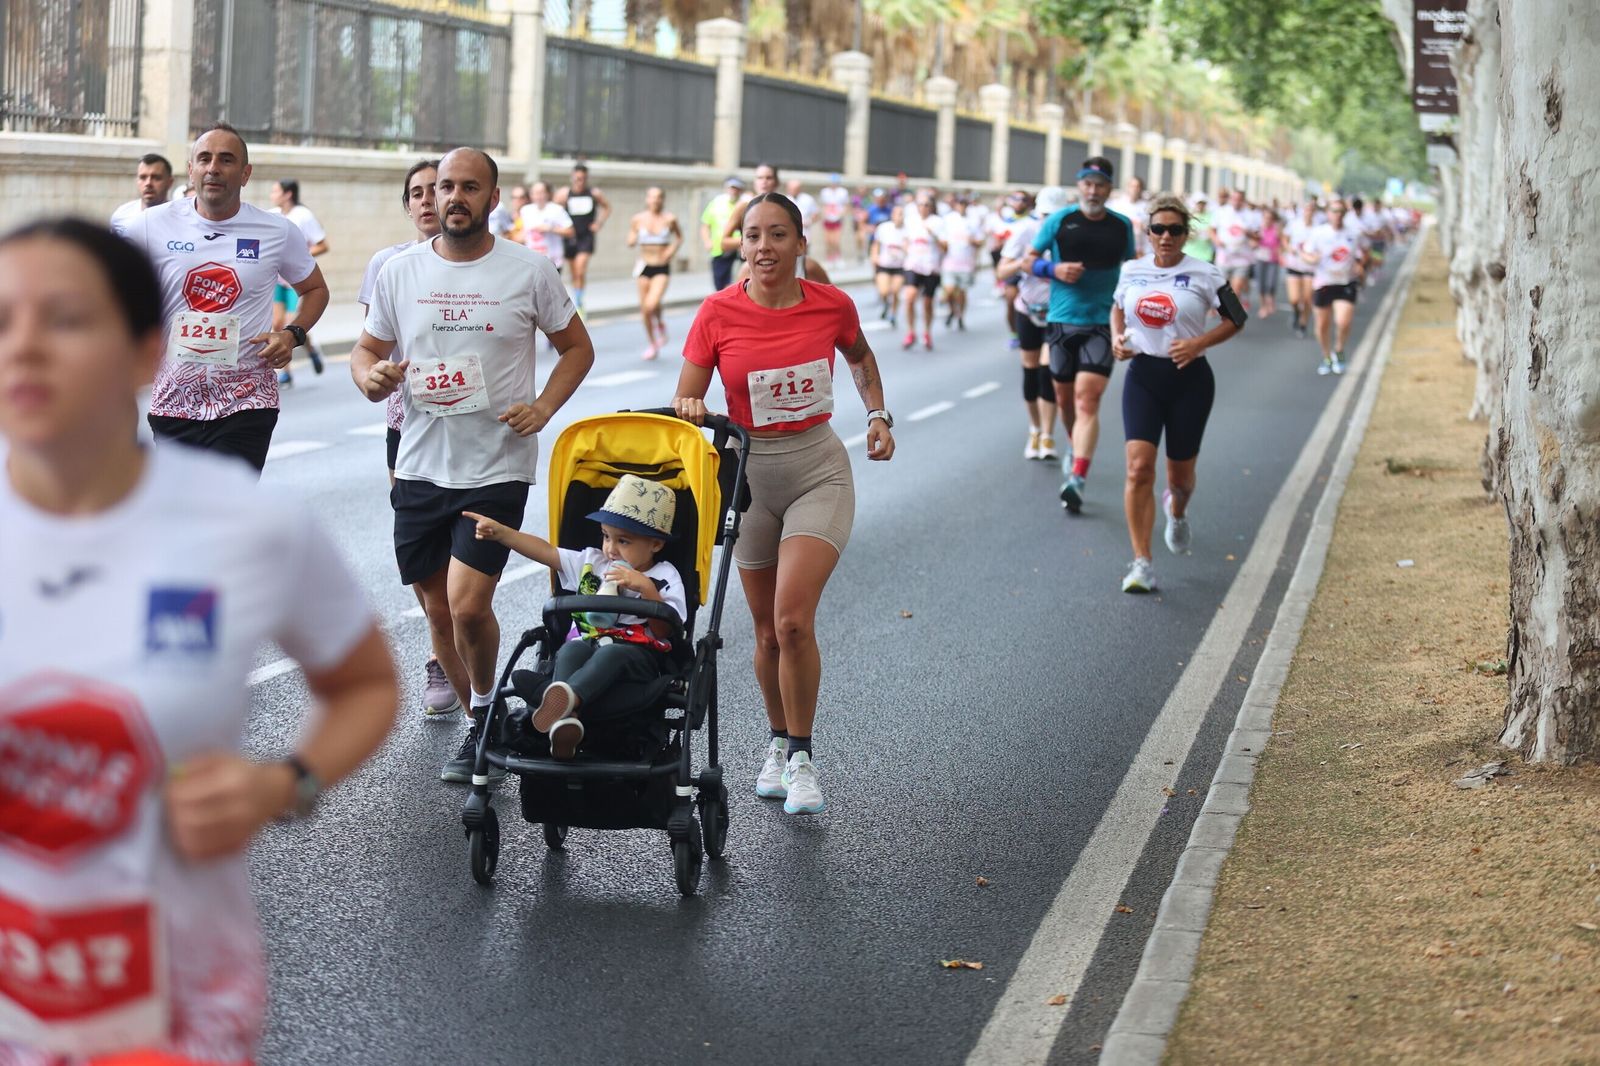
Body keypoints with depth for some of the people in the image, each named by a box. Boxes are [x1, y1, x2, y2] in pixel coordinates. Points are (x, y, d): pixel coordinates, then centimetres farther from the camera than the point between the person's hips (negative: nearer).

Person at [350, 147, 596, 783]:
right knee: (439, 610, 10)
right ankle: (480, 725, 29)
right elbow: (367, 350, 13)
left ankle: (486, 704, 12)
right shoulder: (400, 271, 3)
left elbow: (576, 347, 8)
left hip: (497, 468, -3)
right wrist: (371, 378, -11)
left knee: (468, 604, -16)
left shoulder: (529, 271, -3)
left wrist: (544, 407, -8)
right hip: (420, 467, 4)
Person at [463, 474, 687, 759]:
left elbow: (666, 631, -4)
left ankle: (567, 697, -65)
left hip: (639, 655, -4)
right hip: (588, 643, 4)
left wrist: (646, 589, -16)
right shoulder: (591, 562, 20)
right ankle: (564, 718, -57)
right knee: (570, 651, -33)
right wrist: (500, 532, 3)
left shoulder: (665, 577, 8)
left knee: (611, 655, -39)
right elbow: (545, 551, 13)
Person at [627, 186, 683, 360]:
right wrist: (633, 240, -14)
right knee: (644, 310, 6)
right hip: (644, 267, 2)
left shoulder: (669, 219, -3)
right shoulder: (638, 219, 0)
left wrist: (673, 250, -4)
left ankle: (660, 323, 14)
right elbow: (630, 242, 8)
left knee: (652, 305, -21)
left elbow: (679, 237, 14)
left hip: (662, 269, -2)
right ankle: (652, 344, 25)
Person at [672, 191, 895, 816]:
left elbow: (861, 358, 18)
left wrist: (878, 416, 7)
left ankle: (802, 758, -1)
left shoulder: (832, 306, -6)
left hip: (819, 472, -1)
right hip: (749, 475, 1)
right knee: (767, 630, 10)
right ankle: (779, 742, 33)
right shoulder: (719, 313, -9)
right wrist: (690, 407, -27)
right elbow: (685, 401, -5)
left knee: (793, 619, -17)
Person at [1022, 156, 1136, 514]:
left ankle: (1077, 478, -20)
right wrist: (1054, 269, -12)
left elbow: (1131, 268, 21)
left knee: (1087, 400, -14)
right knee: (1064, 398, 14)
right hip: (1062, 320, 2)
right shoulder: (1059, 221, 1)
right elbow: (1029, 260, 8)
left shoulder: (1122, 226, 5)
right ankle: (1076, 449, 43)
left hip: (1103, 323, -1)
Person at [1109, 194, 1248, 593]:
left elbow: (1236, 319, 2)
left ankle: (1177, 512, 49)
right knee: (1139, 467, -15)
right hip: (1142, 376, 1)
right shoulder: (1131, 271, 4)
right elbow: (1117, 307, 23)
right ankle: (1142, 563, -11)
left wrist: (1198, 343, -13)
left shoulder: (1205, 274, -6)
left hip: (1190, 379, -1)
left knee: (1179, 474, 9)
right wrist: (1117, 337, 2)